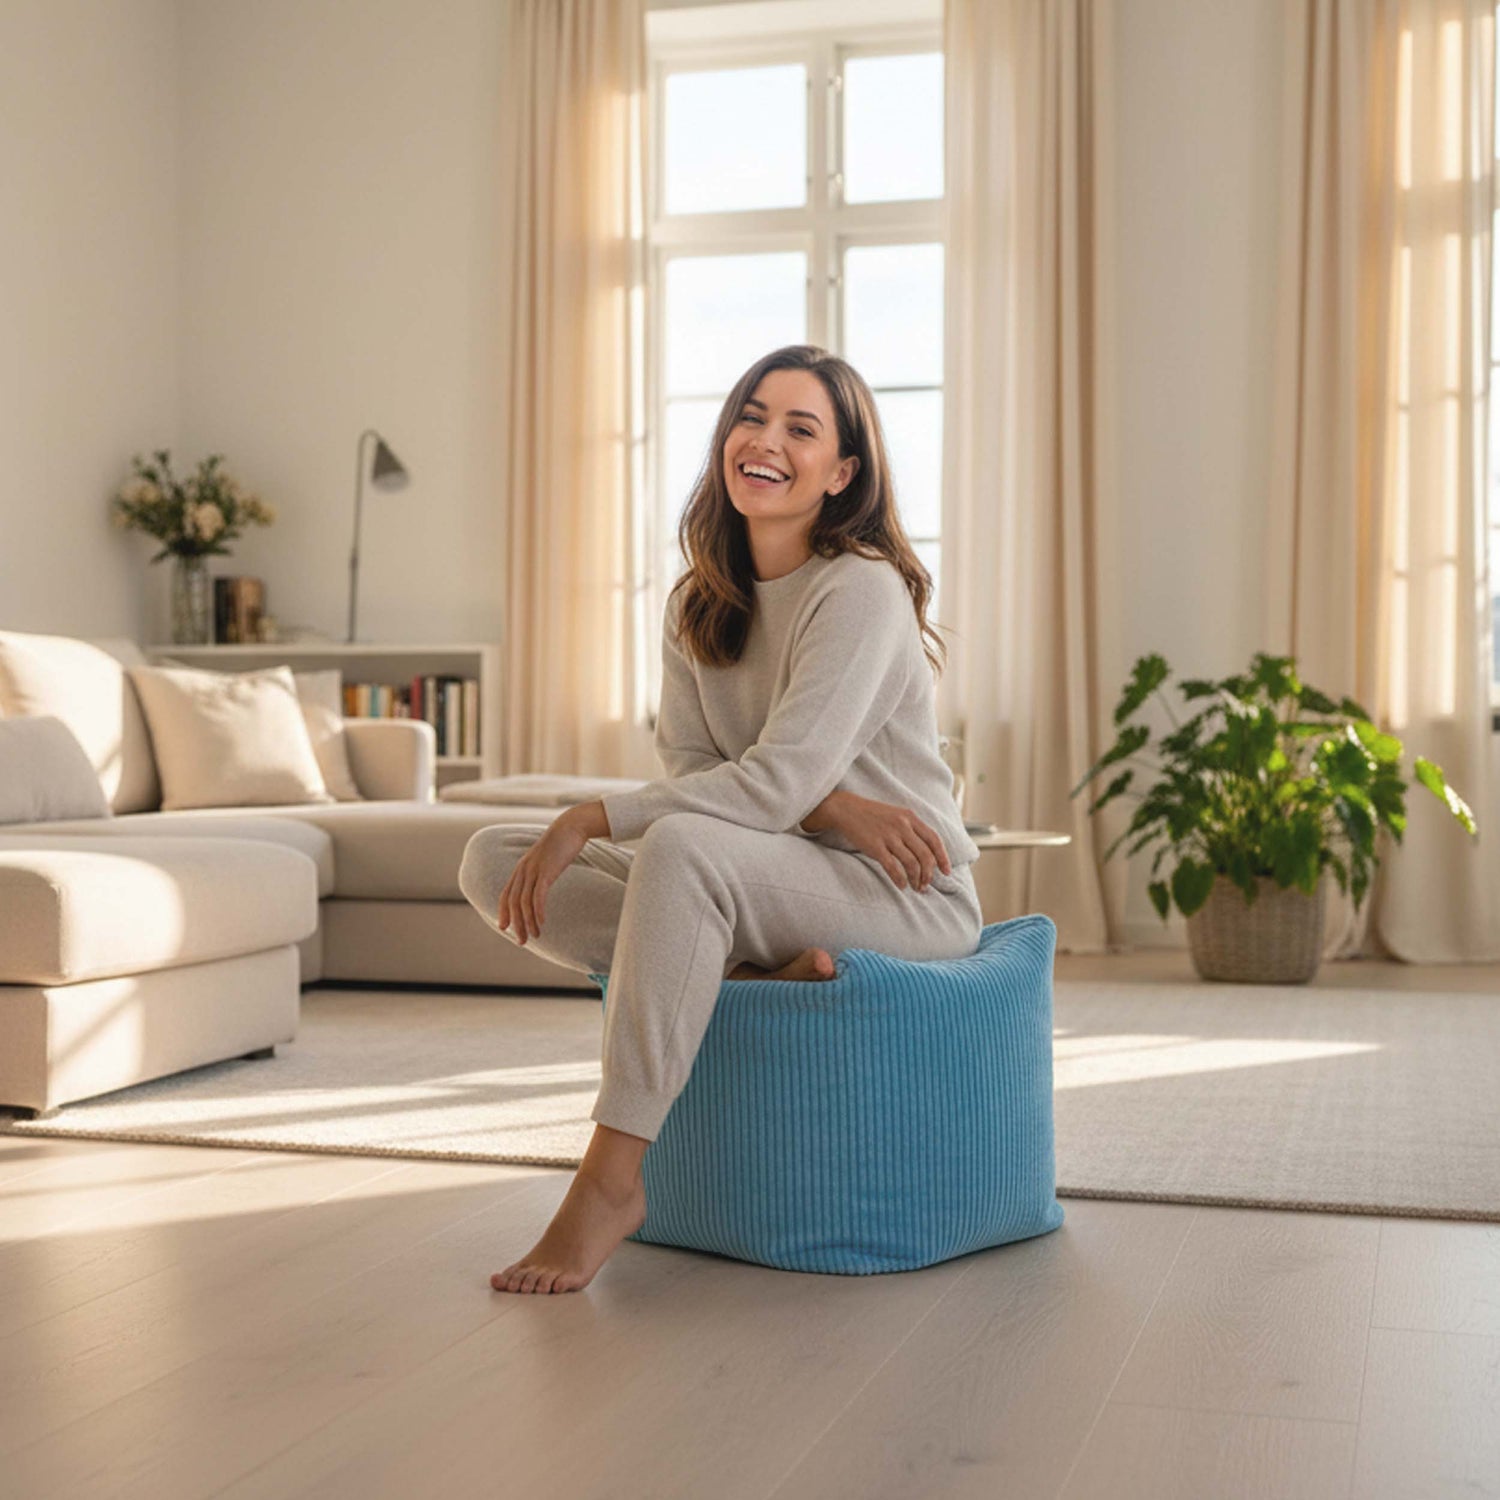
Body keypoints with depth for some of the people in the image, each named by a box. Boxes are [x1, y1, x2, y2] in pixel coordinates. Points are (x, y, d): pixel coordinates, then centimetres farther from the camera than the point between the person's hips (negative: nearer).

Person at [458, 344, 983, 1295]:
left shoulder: (862, 591, -13)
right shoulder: (698, 606, 9)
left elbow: (773, 783, -22)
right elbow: (693, 772, 0)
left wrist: (595, 818, -21)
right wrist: (834, 808, -17)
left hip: (908, 898, -7)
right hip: (773, 880, 7)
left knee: (681, 845, -37)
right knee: (494, 861, -9)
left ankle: (612, 1180, -33)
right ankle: (755, 975, -20)